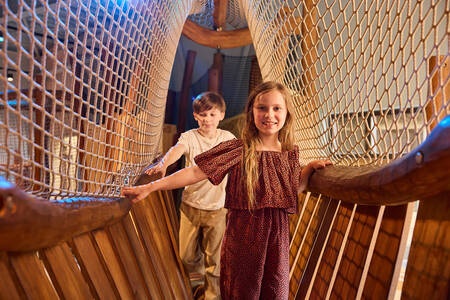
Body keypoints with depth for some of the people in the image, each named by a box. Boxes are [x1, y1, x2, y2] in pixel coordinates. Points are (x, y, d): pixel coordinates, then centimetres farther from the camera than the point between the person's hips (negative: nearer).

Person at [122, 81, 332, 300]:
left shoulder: (290, 153, 2)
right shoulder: (238, 150, -12)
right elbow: (196, 172, -16)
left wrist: (311, 167, 1)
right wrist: (150, 187, -19)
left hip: (277, 234, 4)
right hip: (243, 235, -3)